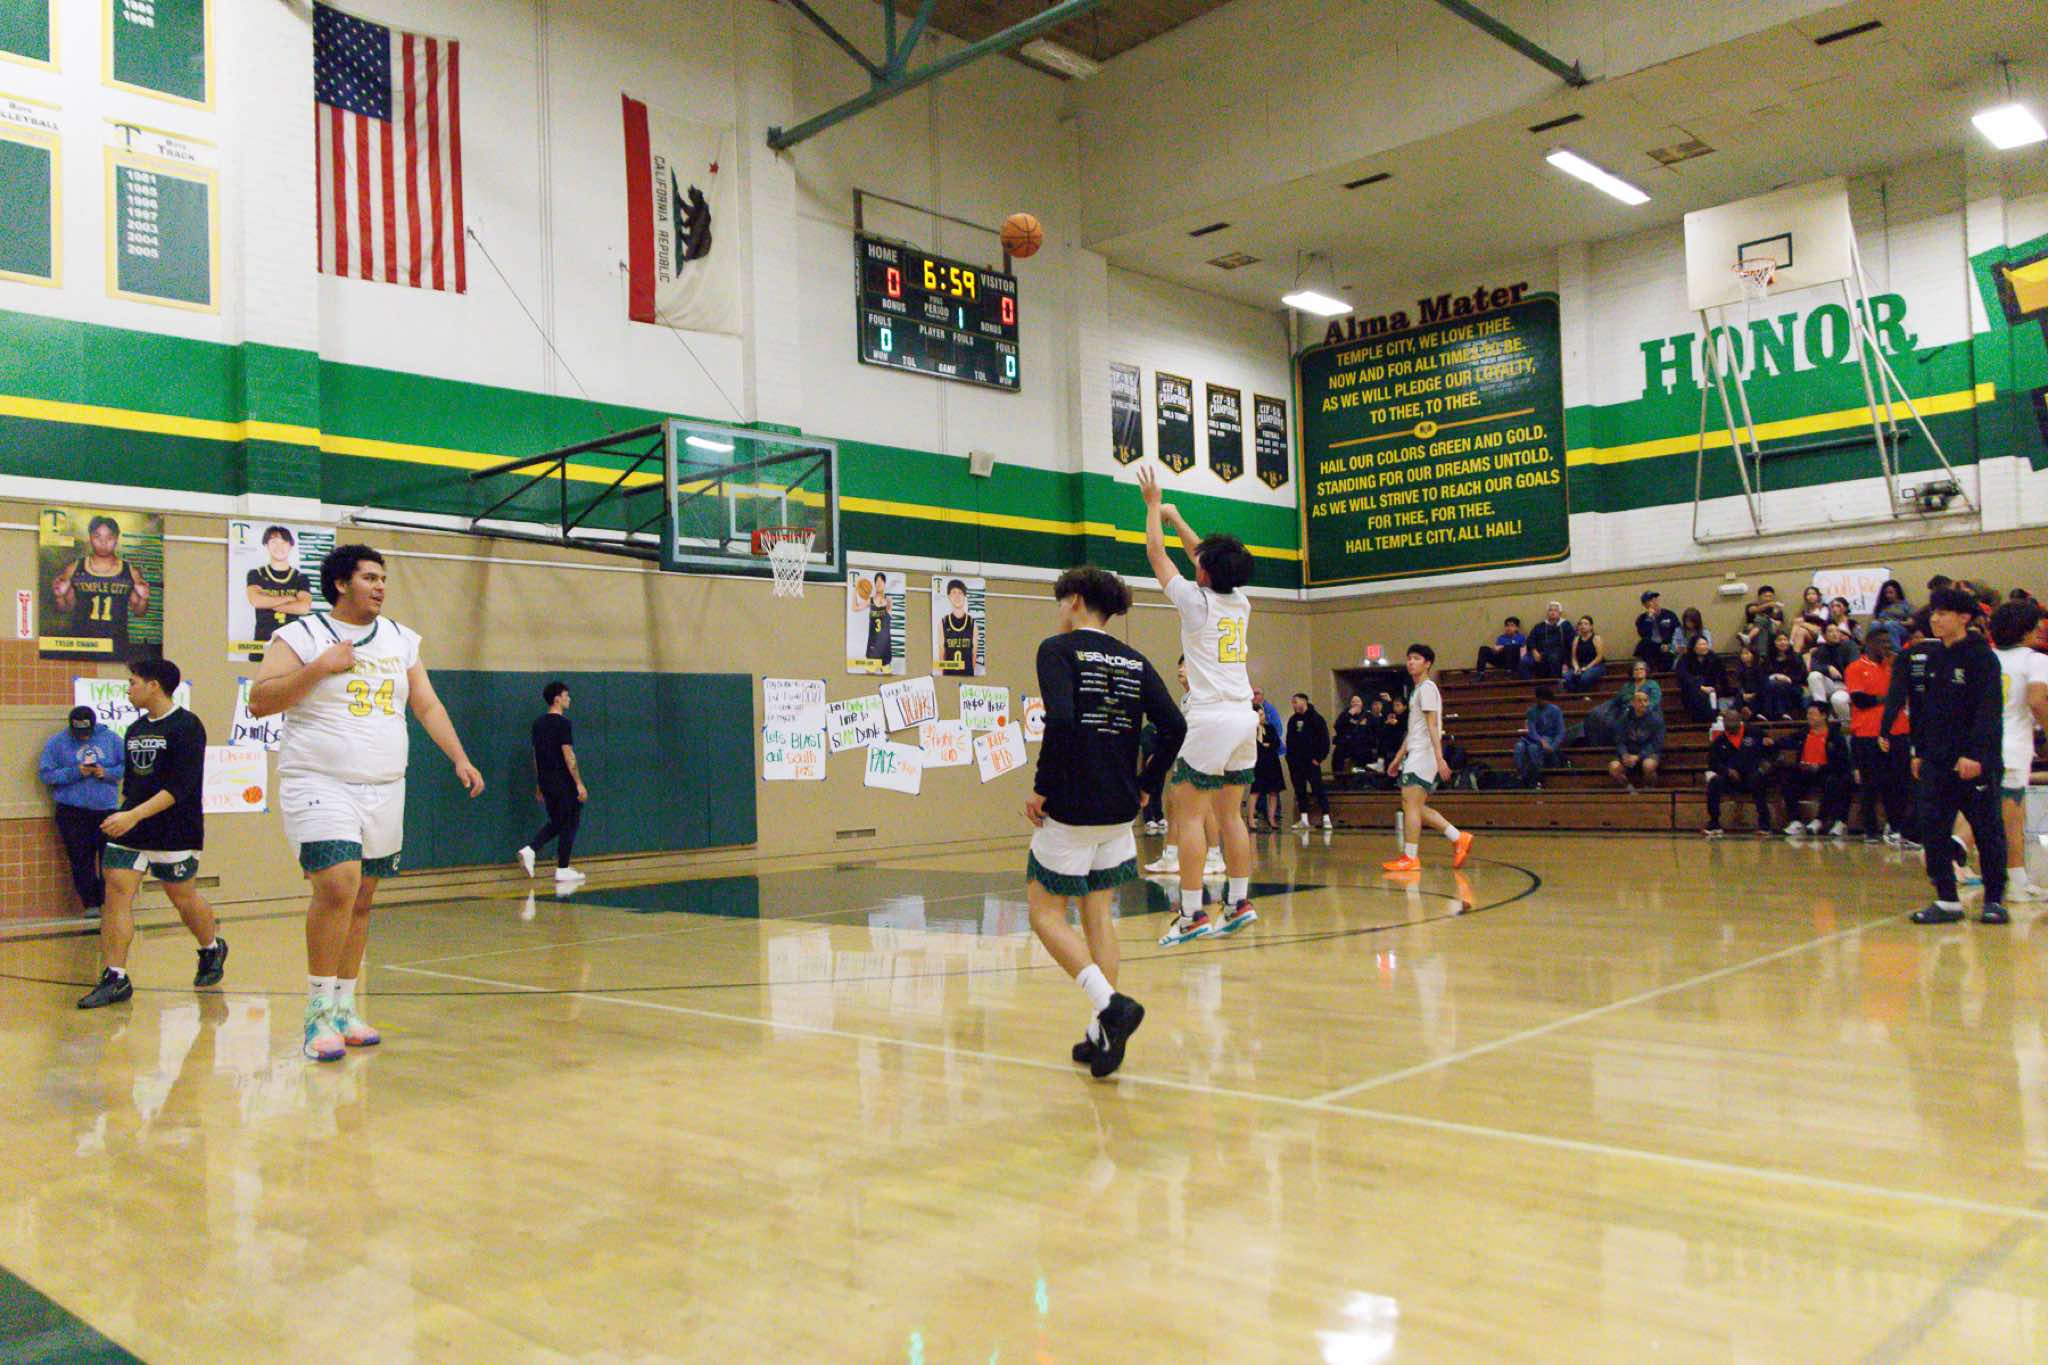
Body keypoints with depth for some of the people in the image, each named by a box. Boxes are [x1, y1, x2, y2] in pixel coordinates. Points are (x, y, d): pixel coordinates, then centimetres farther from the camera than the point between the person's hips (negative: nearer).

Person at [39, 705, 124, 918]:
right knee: (81, 860, 1)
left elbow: (127, 766, 5)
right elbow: (45, 774, -3)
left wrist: (106, 773, -13)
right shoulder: (56, 742, 2)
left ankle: (110, 901, 13)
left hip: (107, 807, 1)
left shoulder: (111, 738, 4)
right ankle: (90, 904, 8)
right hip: (72, 811, -1)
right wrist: (75, 772, -16)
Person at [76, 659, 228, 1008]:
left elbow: (181, 786, -19)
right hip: (129, 827, 6)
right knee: (116, 891, -7)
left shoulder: (186, 726, -11)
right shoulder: (135, 729, 12)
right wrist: (124, 815, 15)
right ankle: (114, 977, -7)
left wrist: (135, 815, -26)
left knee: (183, 897, 6)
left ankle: (212, 949, 33)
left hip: (175, 832, -6)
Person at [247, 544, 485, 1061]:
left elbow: (428, 707, 16)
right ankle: (319, 1011, -10)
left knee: (362, 899, 8)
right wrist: (319, 667, -17)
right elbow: (259, 702, -9)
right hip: (320, 784, -5)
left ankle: (344, 1008, 19)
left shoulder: (402, 640, 14)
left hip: (384, 788, 6)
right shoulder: (300, 635, -2)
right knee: (338, 885, -21)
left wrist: (460, 760, 6)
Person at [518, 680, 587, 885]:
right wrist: (579, 784, -15)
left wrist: (539, 784, 21)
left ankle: (530, 850, 0)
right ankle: (563, 870, 4)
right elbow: (568, 754, -17)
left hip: (546, 781, 8)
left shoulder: (539, 723, 11)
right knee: (569, 824, 2)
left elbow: (535, 754, 15)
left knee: (555, 822, 19)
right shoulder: (562, 722, -13)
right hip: (563, 782, -8)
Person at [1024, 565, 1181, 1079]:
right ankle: (1103, 1034, 12)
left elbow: (1061, 719, -23)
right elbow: (1174, 728, 2)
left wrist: (1041, 786, -14)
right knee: (1097, 913, 14)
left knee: (1046, 912, 5)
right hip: (1119, 810, 6)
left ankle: (1110, 1004, -13)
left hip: (1070, 807, -6)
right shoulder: (1135, 660, 10)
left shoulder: (1058, 649, -7)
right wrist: (1144, 785, 12)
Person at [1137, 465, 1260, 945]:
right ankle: (1239, 903, 15)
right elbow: (1203, 552, 26)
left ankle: (1192, 914, -7)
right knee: (1230, 815, 12)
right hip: (1245, 717, 7)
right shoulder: (1240, 600, 9)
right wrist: (1175, 516, 35)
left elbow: (1156, 552, 5)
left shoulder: (1196, 600, -7)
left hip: (1210, 719, -7)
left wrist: (1153, 505, 18)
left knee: (1190, 815, -4)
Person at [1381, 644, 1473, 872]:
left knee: (1411, 805, -10)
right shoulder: (1417, 690, 22)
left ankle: (1410, 858, -9)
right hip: (1416, 755, 10)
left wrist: (1439, 758, -23)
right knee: (1416, 807, 10)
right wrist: (1399, 757, 26)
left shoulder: (1427, 687, -8)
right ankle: (1459, 838, 14)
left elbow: (1432, 725, -17)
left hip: (1424, 755, -10)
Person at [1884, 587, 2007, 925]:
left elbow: (1989, 711, -14)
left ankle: (1994, 900, 15)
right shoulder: (1922, 656, 10)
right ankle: (1947, 900, 6)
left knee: (1988, 832, 3)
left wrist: (1976, 754, -22)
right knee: (1931, 828, -1)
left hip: (1976, 762, -5)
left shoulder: (1982, 657, -6)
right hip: (1936, 761, 5)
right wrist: (1919, 752, 10)